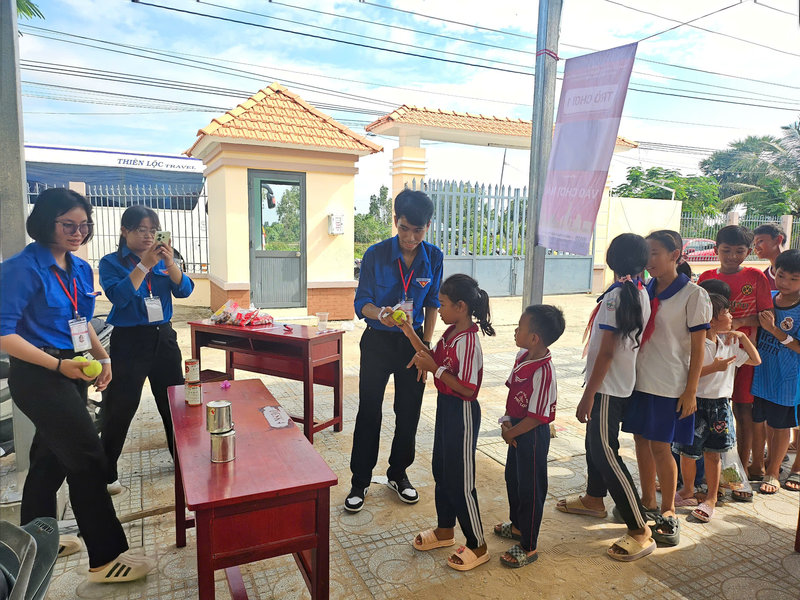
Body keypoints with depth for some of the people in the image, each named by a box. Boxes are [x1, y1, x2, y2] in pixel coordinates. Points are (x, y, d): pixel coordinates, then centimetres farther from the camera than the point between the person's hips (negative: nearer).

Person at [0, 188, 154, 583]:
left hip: (70, 373, 8)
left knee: (51, 456, 19)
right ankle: (105, 558, 5)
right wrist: (58, 364, -23)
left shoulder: (81, 269, 8)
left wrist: (102, 357, 4)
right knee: (88, 460, -6)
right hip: (37, 377, -8)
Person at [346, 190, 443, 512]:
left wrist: (426, 346, 1)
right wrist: (380, 313, -34)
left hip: (413, 341, 3)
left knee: (409, 413, 11)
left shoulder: (433, 258, -5)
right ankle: (360, 481, 21)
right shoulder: (375, 255, -13)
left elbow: (432, 305, 5)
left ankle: (398, 474, 33)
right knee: (369, 413, 4)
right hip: (378, 341, -2)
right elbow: (361, 302, -12)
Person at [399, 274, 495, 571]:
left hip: (462, 412, -10)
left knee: (460, 481, 3)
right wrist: (409, 332, 6)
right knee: (441, 470, 22)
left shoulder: (468, 342, -25)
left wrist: (434, 368, -26)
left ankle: (477, 546, 22)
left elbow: (467, 389, -27)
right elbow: (434, 359, 13)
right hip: (445, 406, 10)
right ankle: (445, 529, 41)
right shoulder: (450, 332, 3)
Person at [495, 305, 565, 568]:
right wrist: (506, 419, -2)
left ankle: (529, 547, 24)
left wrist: (511, 433, -14)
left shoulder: (543, 372, -29)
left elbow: (536, 417, -25)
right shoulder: (522, 356, -2)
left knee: (530, 488, 6)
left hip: (533, 435, -9)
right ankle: (517, 525, 49)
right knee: (512, 478, 25)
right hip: (517, 430, 9)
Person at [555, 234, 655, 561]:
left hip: (607, 386, -9)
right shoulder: (641, 292, 5)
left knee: (605, 452, -6)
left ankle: (640, 531, 0)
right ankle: (594, 499, 40)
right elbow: (637, 340, 10)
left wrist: (588, 396, -17)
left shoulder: (615, 295, -20)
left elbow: (606, 352, -21)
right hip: (625, 383, 9)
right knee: (595, 440, 22)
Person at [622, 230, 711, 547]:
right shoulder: (644, 291, 7)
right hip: (639, 379, 5)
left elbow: (697, 348, -8)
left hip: (669, 385, -5)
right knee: (641, 440, 12)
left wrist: (691, 391, -11)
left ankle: (668, 512, 19)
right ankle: (647, 502, 29)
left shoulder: (693, 295, -8)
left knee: (660, 447, 0)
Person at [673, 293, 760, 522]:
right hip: (696, 403, -5)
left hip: (720, 405, 5)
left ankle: (711, 499, 20)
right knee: (688, 452, 3)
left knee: (713, 452, 10)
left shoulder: (730, 343, 8)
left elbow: (756, 360, 17)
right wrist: (713, 368, -23)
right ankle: (688, 492, 24)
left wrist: (743, 337, 6)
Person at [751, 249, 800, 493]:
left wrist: (776, 331, -26)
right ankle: (772, 462, 38)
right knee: (769, 422, 17)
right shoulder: (767, 298, -2)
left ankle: (772, 472, 27)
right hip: (764, 372, 4)